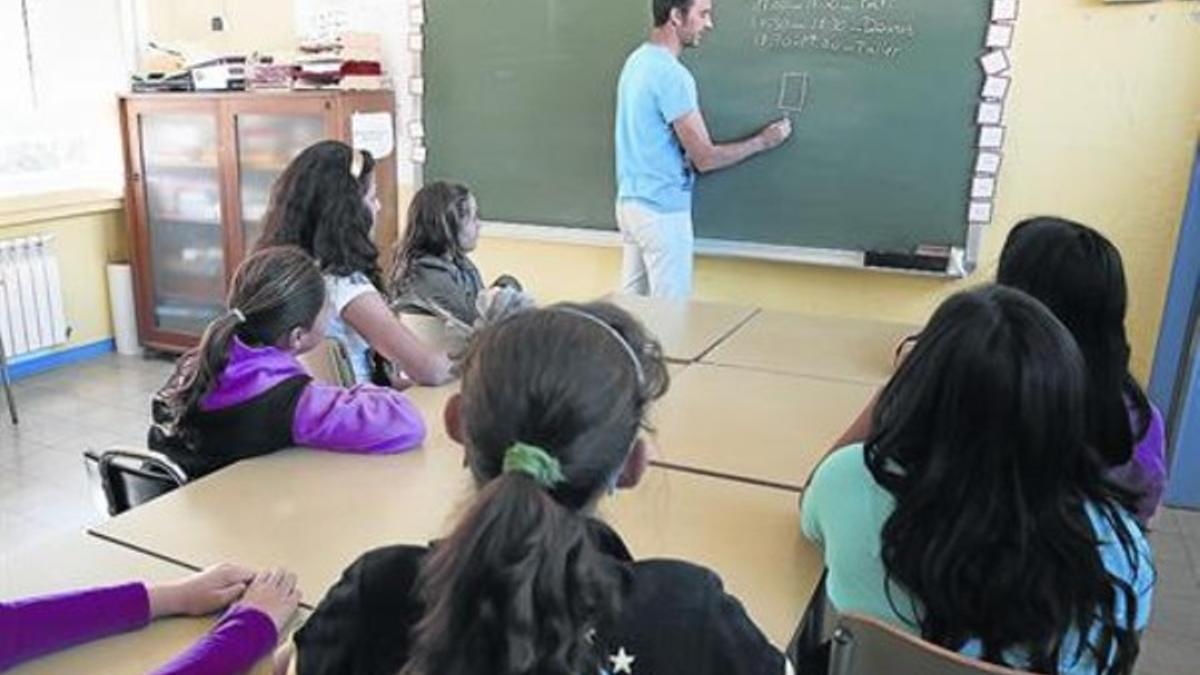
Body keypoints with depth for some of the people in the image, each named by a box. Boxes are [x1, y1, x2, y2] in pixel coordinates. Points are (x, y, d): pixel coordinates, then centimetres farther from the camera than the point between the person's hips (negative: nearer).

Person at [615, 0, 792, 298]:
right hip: (662, 210, -9)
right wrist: (762, 141, -4)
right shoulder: (671, 74, -19)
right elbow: (704, 158, -17)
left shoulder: (638, 60, 10)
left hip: (631, 201, 9)